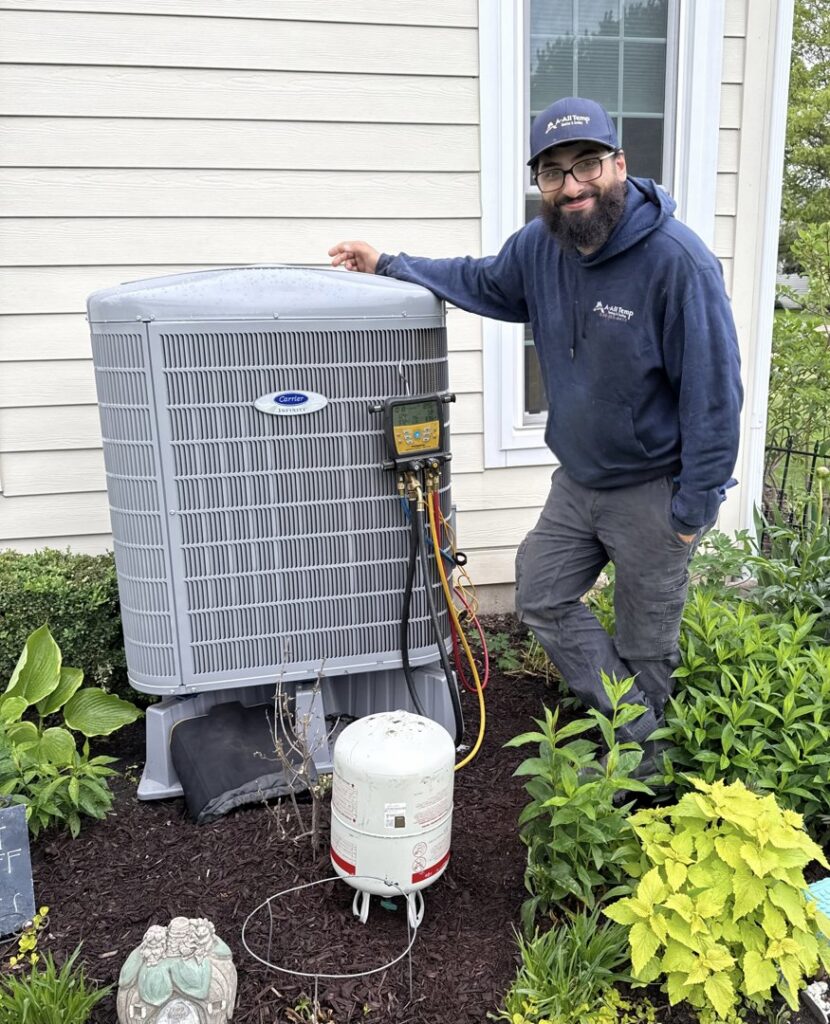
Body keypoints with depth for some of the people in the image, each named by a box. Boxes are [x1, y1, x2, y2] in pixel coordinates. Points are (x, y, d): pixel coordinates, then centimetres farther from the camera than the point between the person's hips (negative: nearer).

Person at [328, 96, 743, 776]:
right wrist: (388, 266, 14)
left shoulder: (678, 260, -24)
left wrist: (694, 508, -17)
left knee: (645, 642, 9)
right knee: (542, 599, 12)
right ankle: (636, 729, 26)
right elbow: (484, 283, 18)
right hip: (578, 478, 7)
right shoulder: (540, 245, -4)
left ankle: (642, 761, 35)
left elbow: (714, 393, -20)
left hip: (654, 490, -6)